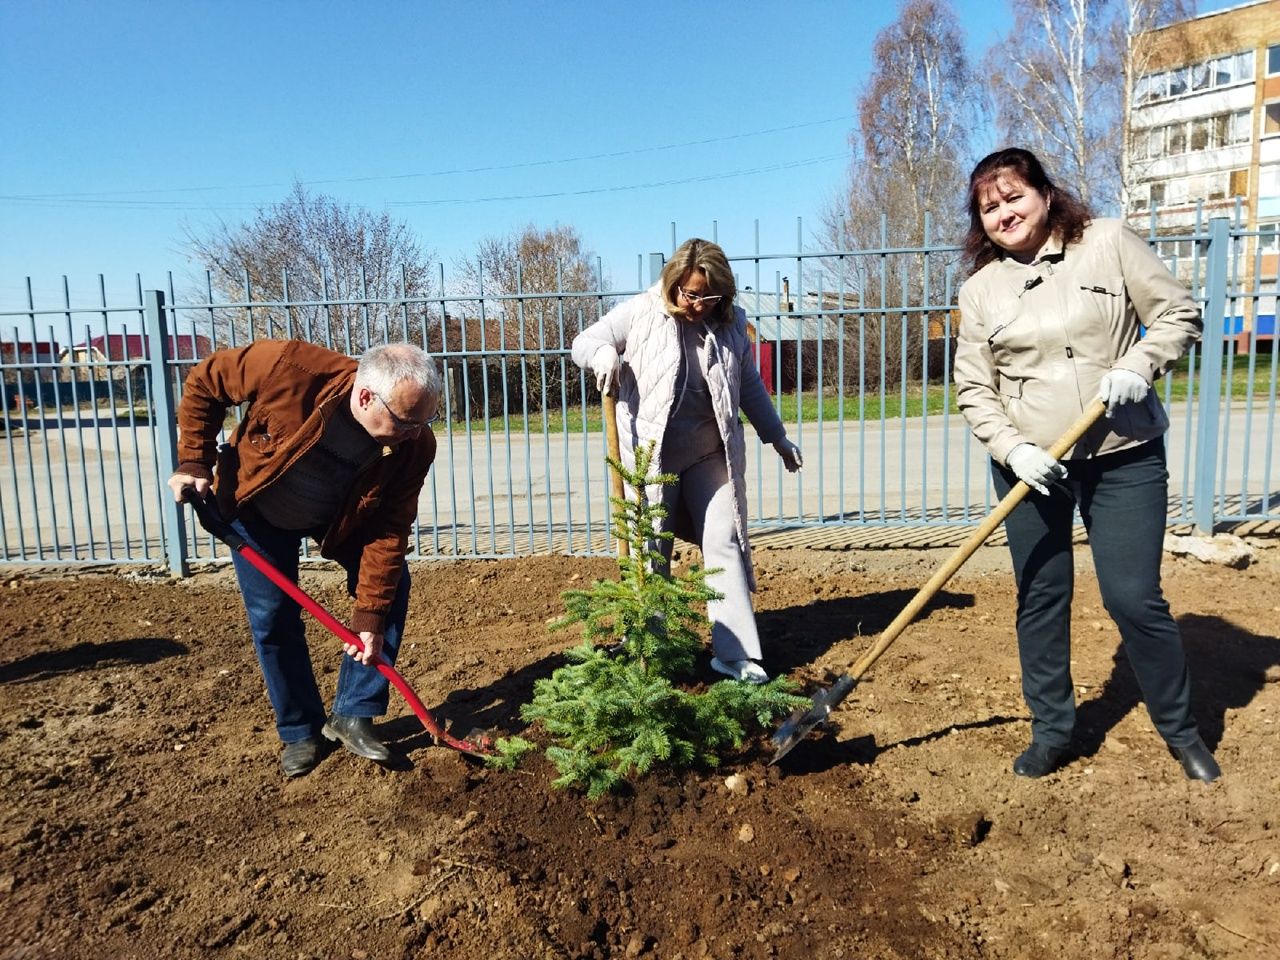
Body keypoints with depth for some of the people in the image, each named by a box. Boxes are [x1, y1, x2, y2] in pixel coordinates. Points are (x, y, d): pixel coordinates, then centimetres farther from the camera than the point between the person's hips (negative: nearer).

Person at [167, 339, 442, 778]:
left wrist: (370, 614, -25)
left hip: (343, 519, 2)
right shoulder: (289, 366, -38)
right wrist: (195, 462, -20)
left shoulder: (415, 446, -30)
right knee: (273, 618, -2)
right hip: (257, 508, -1)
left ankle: (352, 715, 5)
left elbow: (389, 530, -23)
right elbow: (204, 381, -19)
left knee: (391, 590, -9)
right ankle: (300, 731, 16)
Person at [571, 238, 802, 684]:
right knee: (649, 553, 4)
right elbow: (583, 342, 1)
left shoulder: (731, 324, 6)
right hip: (651, 455, -2)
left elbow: (750, 387, 18)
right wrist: (604, 353, -23)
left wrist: (777, 437, 24)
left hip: (711, 455, 3)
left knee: (725, 545, 0)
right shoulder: (639, 313, -4)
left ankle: (735, 652, 6)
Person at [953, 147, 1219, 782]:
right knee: (1040, 599, 8)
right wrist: (1011, 448, -12)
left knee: (1134, 598, -1)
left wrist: (1140, 365, -14)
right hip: (1031, 467, 2)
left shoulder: (1108, 243, -1)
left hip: (1125, 459, -1)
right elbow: (973, 389, 2)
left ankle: (1181, 730, 23)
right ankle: (1051, 731, 25)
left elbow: (1178, 314, 3)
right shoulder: (981, 289, 2)